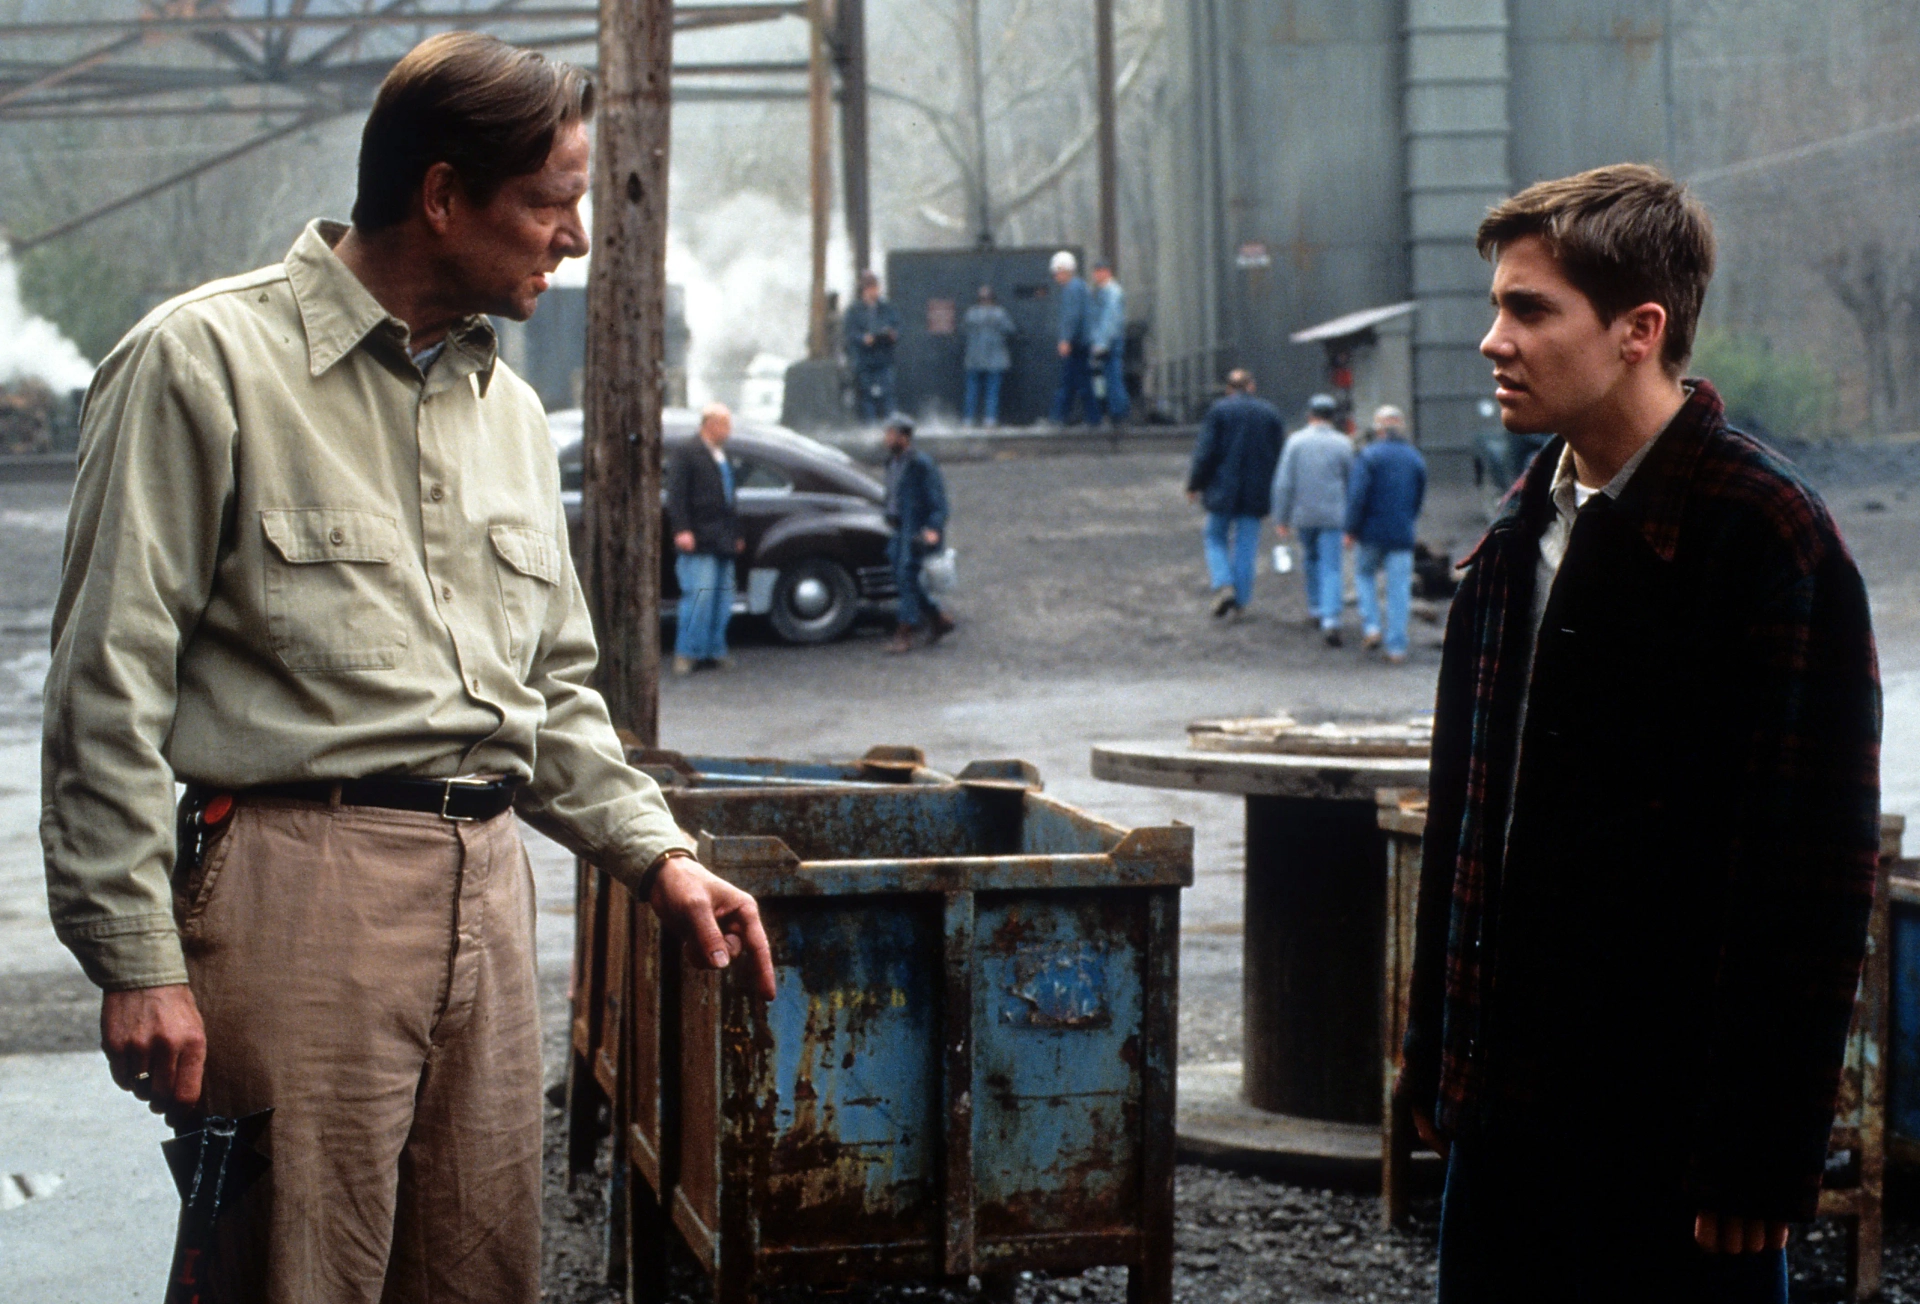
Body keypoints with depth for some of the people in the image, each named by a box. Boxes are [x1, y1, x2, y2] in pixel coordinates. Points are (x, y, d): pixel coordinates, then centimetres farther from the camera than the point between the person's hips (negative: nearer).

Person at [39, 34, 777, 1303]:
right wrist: (139, 958, -13)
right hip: (299, 879, -7)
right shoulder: (210, 360, -5)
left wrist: (656, 853, 11)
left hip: (487, 890, 7)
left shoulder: (509, 409, 18)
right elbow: (111, 686, -8)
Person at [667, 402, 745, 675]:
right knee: (699, 596, -12)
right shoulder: (687, 456, -3)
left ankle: (714, 650, 13)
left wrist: (737, 534, 21)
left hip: (723, 543, 8)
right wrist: (682, 530, -20)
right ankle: (686, 653, -6)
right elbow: (676, 496, -10)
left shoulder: (725, 459, 21)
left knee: (722, 600, 7)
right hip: (698, 543, -8)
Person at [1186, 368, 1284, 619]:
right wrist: (1272, 494, 15)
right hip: (1256, 494, 3)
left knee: (1216, 539, 10)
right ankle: (1240, 600, 8)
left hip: (1223, 489, -2)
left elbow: (1205, 452, -8)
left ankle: (1223, 585, -11)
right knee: (1246, 547, 7)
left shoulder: (1219, 410, -5)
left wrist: (1194, 485, 1)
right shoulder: (1271, 413, 5)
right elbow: (1279, 455, 7)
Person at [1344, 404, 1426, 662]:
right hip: (1402, 534, 3)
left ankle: (1371, 626, 3)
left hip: (1371, 532, -3)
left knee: (1365, 575, 19)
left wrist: (1351, 530, -8)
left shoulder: (1367, 455, -8)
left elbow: (1357, 495, -14)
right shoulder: (1415, 458, 9)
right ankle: (1397, 646, 3)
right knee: (1399, 588, 4)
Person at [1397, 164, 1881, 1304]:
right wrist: (1439, 1061, 15)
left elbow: (1811, 873, -17)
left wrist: (1755, 1155, -18)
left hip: (1667, 1126, -7)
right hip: (1512, 1106, 7)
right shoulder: (1522, 531, 11)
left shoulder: (1766, 536, -13)